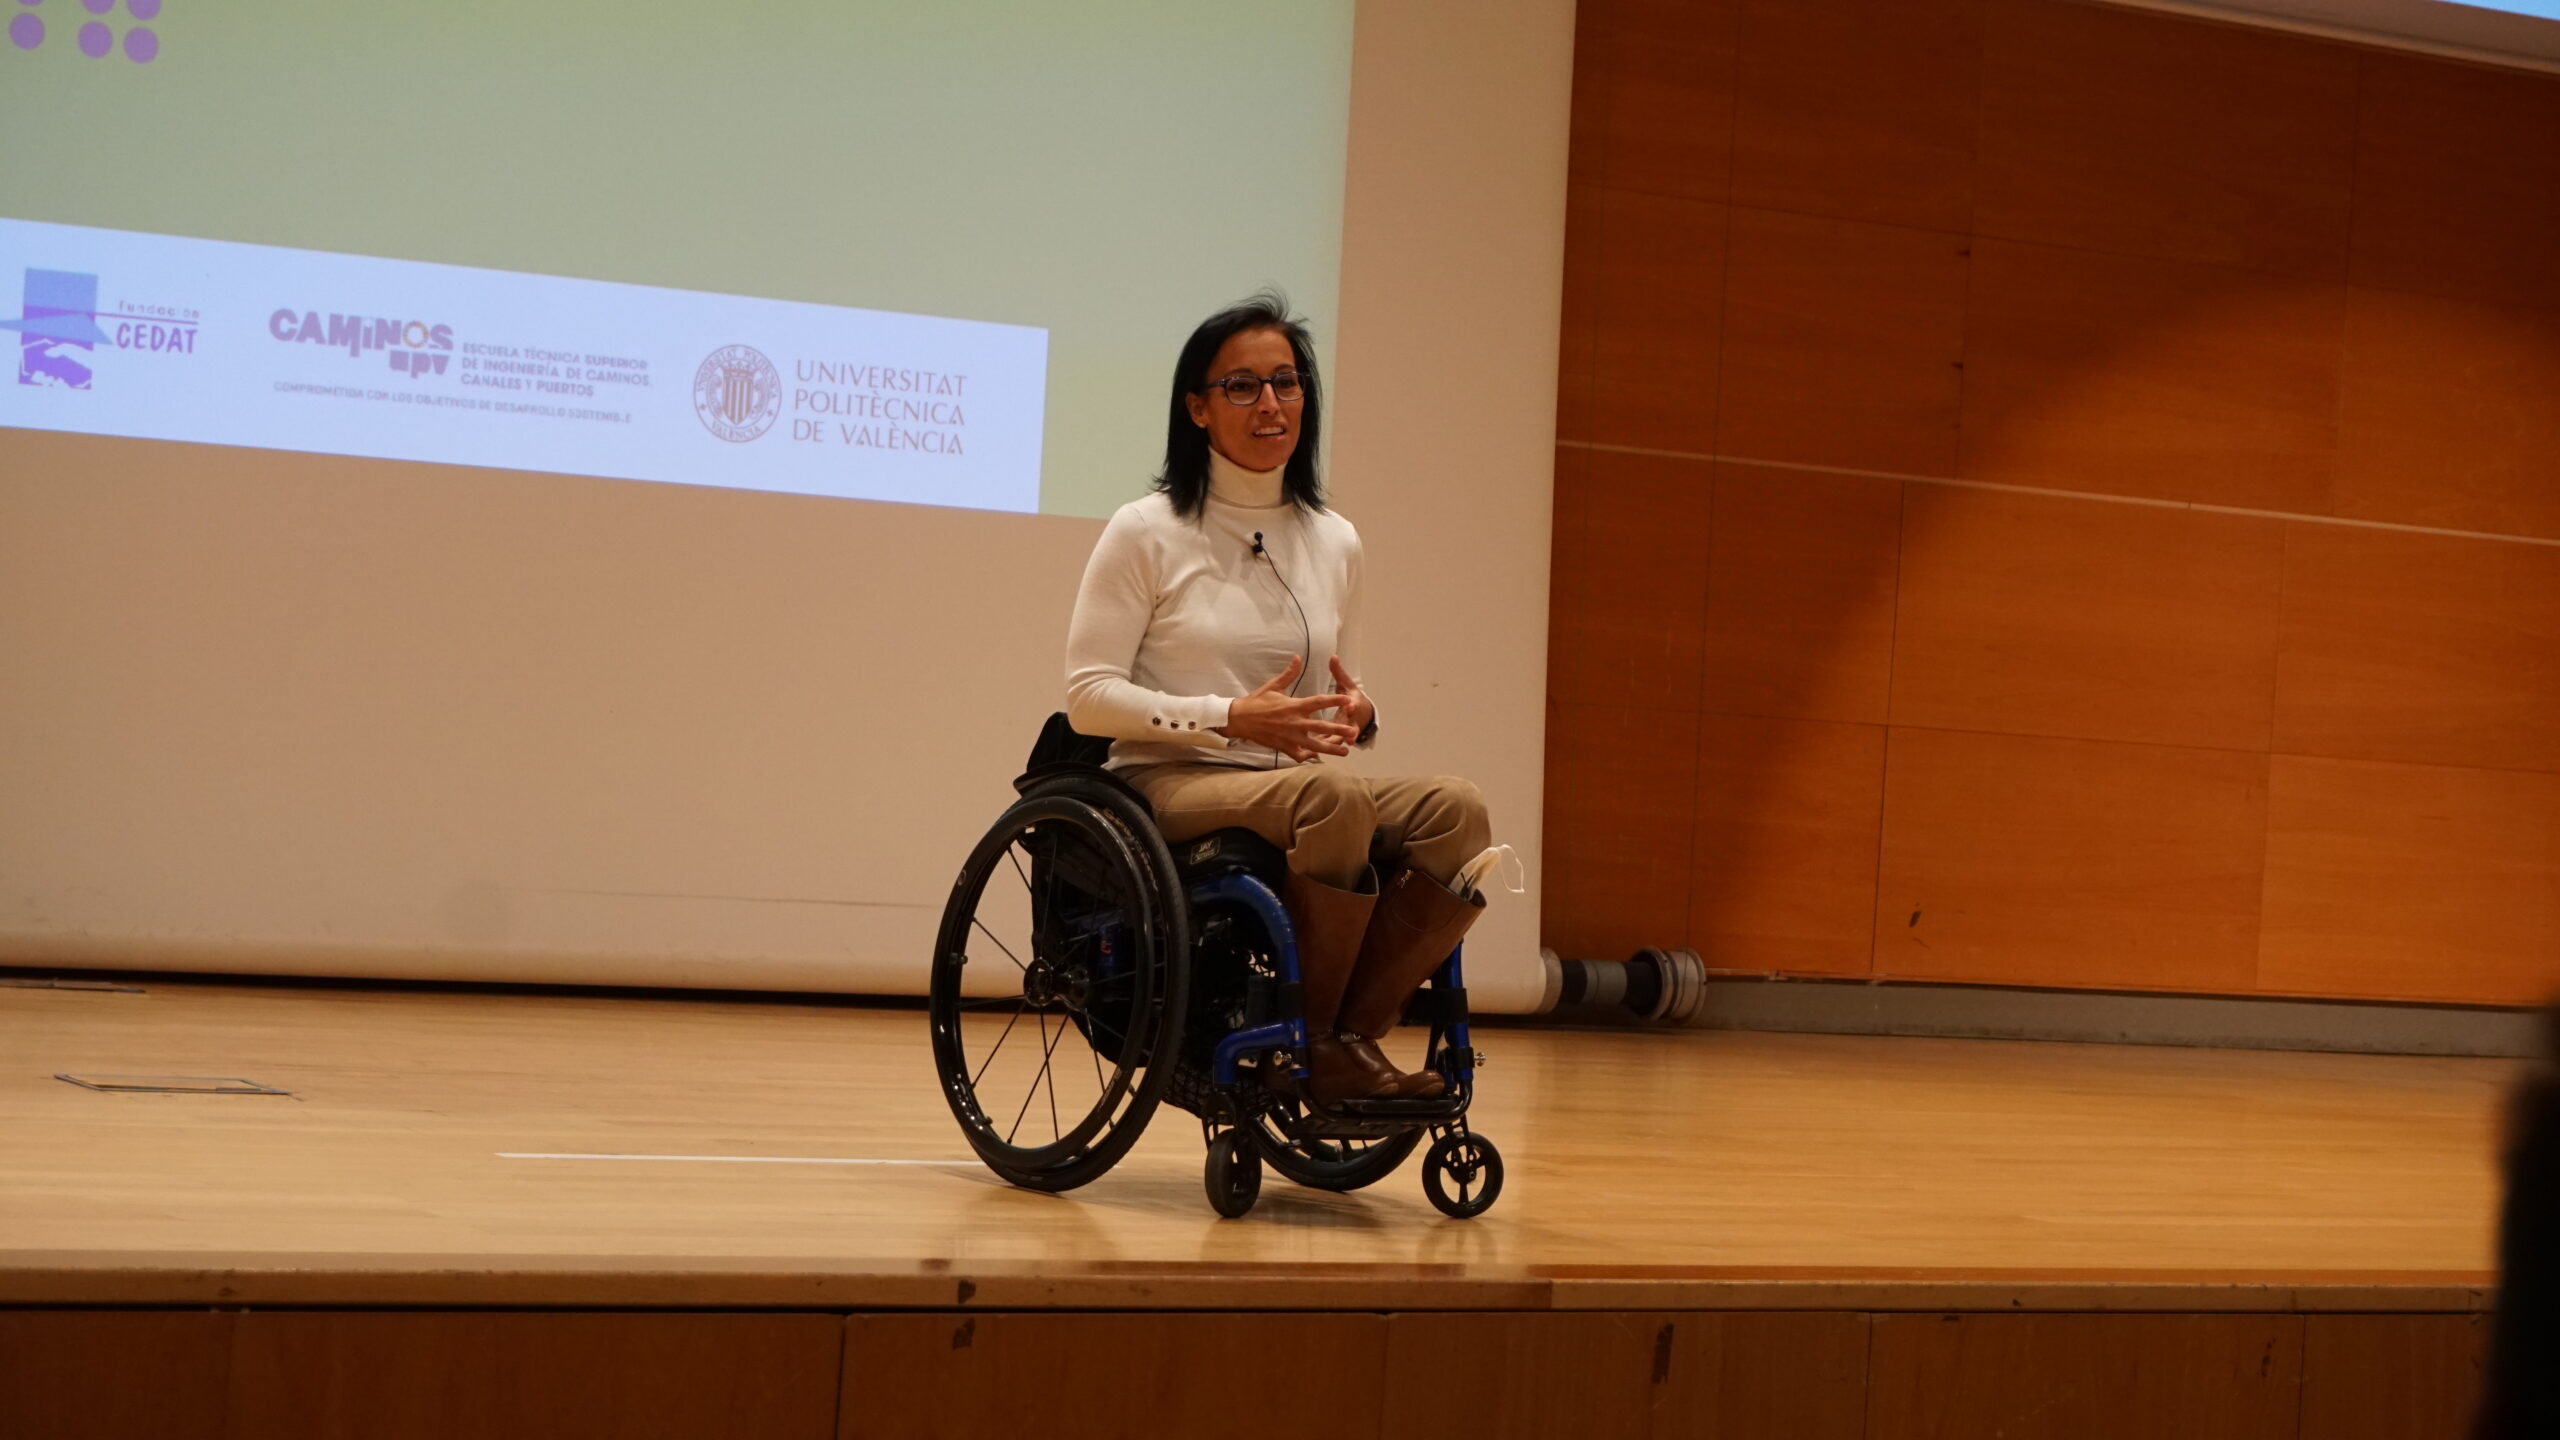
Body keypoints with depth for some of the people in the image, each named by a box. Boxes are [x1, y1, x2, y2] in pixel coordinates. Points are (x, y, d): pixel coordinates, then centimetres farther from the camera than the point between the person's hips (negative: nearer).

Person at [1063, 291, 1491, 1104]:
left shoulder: (1334, 542, 15)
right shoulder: (1147, 534, 0)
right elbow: (1088, 695, -6)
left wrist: (1357, 715, -5)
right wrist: (1232, 717, -19)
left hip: (1294, 789, 5)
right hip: (1172, 785, -5)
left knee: (1454, 810, -25)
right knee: (1331, 795, -37)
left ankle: (1349, 1035, -17)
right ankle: (1307, 1045, -22)